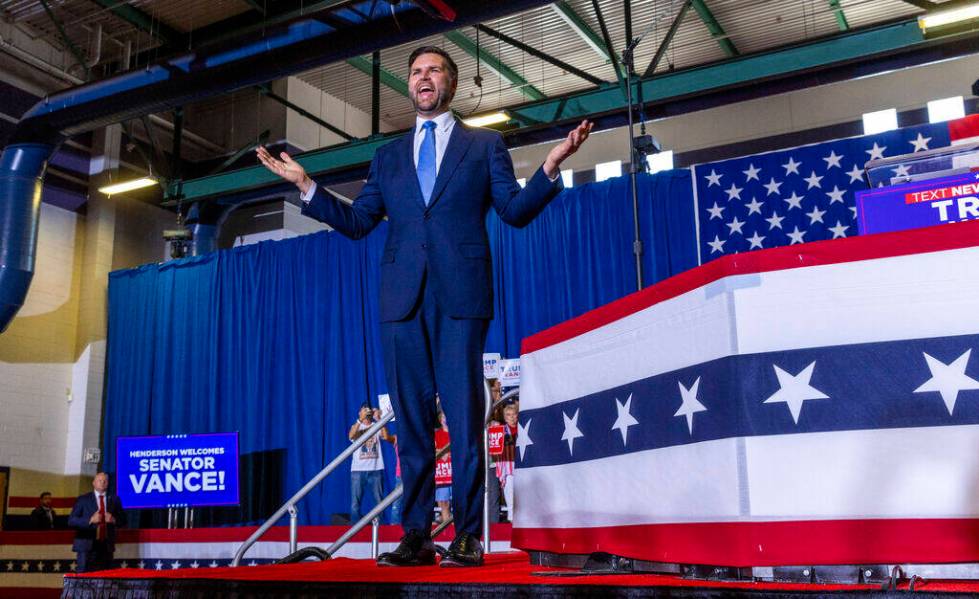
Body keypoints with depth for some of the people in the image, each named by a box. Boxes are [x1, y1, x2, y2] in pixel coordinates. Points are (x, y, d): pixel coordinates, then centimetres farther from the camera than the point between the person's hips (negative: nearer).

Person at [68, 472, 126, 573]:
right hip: (87, 545, -2)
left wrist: (113, 520, -10)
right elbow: (71, 521, -3)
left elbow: (123, 521, 12)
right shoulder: (83, 499, 5)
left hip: (107, 546, 2)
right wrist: (90, 520, -16)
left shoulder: (114, 499, 13)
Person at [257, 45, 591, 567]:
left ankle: (467, 537, 0)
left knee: (464, 416, -5)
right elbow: (356, 222, 17)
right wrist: (305, 185, 9)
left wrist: (550, 167, -10)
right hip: (402, 298, 3)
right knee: (411, 420, 3)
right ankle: (416, 537, 7)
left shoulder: (485, 145, 14)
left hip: (460, 294, -3)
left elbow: (515, 211, 5)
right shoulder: (388, 157, 22)